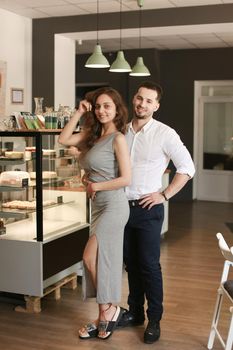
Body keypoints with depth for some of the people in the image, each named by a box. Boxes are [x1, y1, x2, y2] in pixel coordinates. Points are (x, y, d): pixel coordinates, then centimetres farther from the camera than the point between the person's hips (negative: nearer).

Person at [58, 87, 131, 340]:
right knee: (102, 261, 11)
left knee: (90, 258, -9)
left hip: (113, 205, -8)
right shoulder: (93, 135, 12)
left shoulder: (117, 138, -11)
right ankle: (103, 318, 20)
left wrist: (96, 186, -8)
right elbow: (64, 139, 8)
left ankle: (109, 309, 9)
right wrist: (79, 113, 5)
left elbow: (126, 178, -16)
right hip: (98, 206, 8)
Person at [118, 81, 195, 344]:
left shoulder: (165, 134, -8)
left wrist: (164, 195, -10)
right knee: (131, 263, 14)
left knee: (149, 265, -1)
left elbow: (187, 167, -7)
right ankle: (135, 312, 28)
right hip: (123, 206, 5)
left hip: (148, 209, -4)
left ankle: (154, 320, 13)